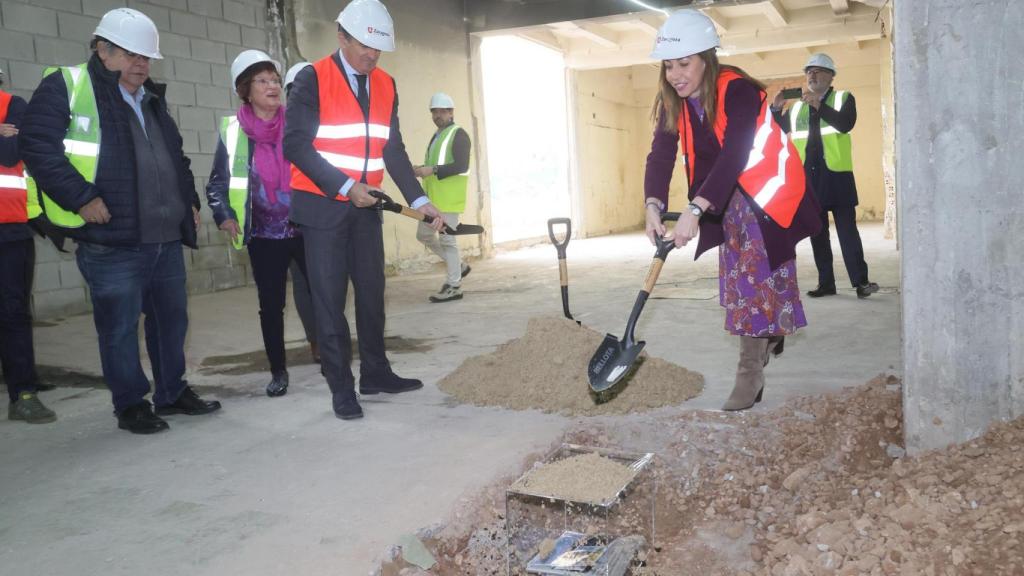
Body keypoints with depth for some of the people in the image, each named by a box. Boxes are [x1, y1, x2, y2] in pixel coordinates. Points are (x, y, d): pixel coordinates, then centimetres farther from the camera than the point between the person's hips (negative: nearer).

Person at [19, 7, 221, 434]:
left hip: (167, 238, 7)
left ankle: (172, 392, 28)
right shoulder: (65, 87, -3)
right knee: (119, 327, 1)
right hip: (111, 242, -7)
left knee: (171, 317, 13)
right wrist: (80, 197, -18)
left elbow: (176, 158, 29)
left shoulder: (151, 100, 20)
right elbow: (37, 146, -12)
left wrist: (190, 201, 19)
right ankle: (131, 405, 15)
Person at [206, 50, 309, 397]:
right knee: (271, 305, 7)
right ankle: (278, 371, 21)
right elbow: (217, 182, 9)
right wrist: (224, 216, -5)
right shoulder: (233, 131, 0)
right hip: (264, 236, 0)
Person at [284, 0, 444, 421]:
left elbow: (393, 150, 7)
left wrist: (419, 200, -2)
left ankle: (375, 374, 24)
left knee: (372, 293, 11)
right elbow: (296, 145, -15)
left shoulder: (385, 85, 7)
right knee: (330, 300, 0)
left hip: (366, 206, 6)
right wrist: (346, 188, -19)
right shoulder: (312, 79, -10)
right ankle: (341, 389, 8)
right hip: (322, 206, -5)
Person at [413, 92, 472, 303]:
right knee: (424, 234, 13)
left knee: (447, 239, -6)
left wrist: (432, 170, -23)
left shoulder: (458, 135, -8)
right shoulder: (437, 135, 20)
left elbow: (462, 166, -19)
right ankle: (458, 266, 26)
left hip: (449, 197, -9)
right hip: (433, 197, 9)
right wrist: (423, 171, 7)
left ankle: (454, 286, 3)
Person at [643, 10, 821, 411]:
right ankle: (770, 335, 38)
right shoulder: (673, 102, -7)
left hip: (767, 192, -7)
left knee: (757, 275, -10)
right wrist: (653, 204, -35)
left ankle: (751, 373, -6)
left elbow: (734, 155, -38)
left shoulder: (737, 91, -28)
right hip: (729, 196, 7)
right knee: (739, 274, 14)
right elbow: (661, 155, -17)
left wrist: (694, 211, -47)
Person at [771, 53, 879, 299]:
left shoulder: (843, 98, 3)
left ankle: (861, 281, -1)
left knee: (847, 229, -4)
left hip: (836, 174, -4)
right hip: (807, 175, 4)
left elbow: (845, 124, -15)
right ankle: (826, 283, 13)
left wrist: (819, 105, -25)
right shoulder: (796, 106, 15)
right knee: (817, 231, 6)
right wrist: (775, 108, -8)